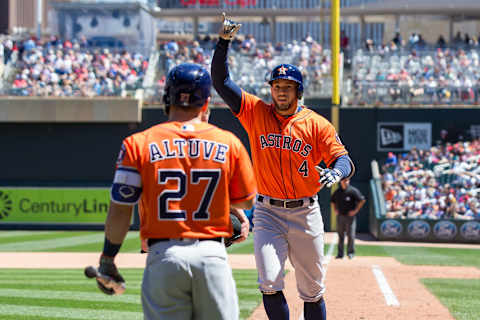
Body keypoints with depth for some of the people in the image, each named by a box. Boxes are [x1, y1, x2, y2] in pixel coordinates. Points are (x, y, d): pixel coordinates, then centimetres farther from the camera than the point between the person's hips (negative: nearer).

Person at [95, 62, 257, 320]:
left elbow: (120, 212, -1)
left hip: (163, 256, -1)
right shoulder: (229, 143, 3)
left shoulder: (138, 144, 0)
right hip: (213, 255, 1)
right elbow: (246, 201, 14)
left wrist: (107, 260, 8)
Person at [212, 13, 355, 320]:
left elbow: (345, 160, -7)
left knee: (313, 291, 7)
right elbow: (221, 81, -3)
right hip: (268, 213, 0)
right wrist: (224, 41, -14)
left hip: (306, 214, 0)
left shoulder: (317, 124, -1)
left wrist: (335, 172, -31)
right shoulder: (256, 113, 1)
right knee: (270, 283, -13)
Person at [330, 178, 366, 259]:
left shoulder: (353, 191, -8)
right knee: (340, 235, 7)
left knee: (351, 235, -3)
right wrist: (335, 209, 13)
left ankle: (351, 253, 6)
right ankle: (340, 253, 11)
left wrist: (356, 210, -9)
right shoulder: (337, 192, 8)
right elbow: (332, 201, 26)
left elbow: (362, 200, -8)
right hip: (340, 216, 4)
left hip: (350, 216, -4)